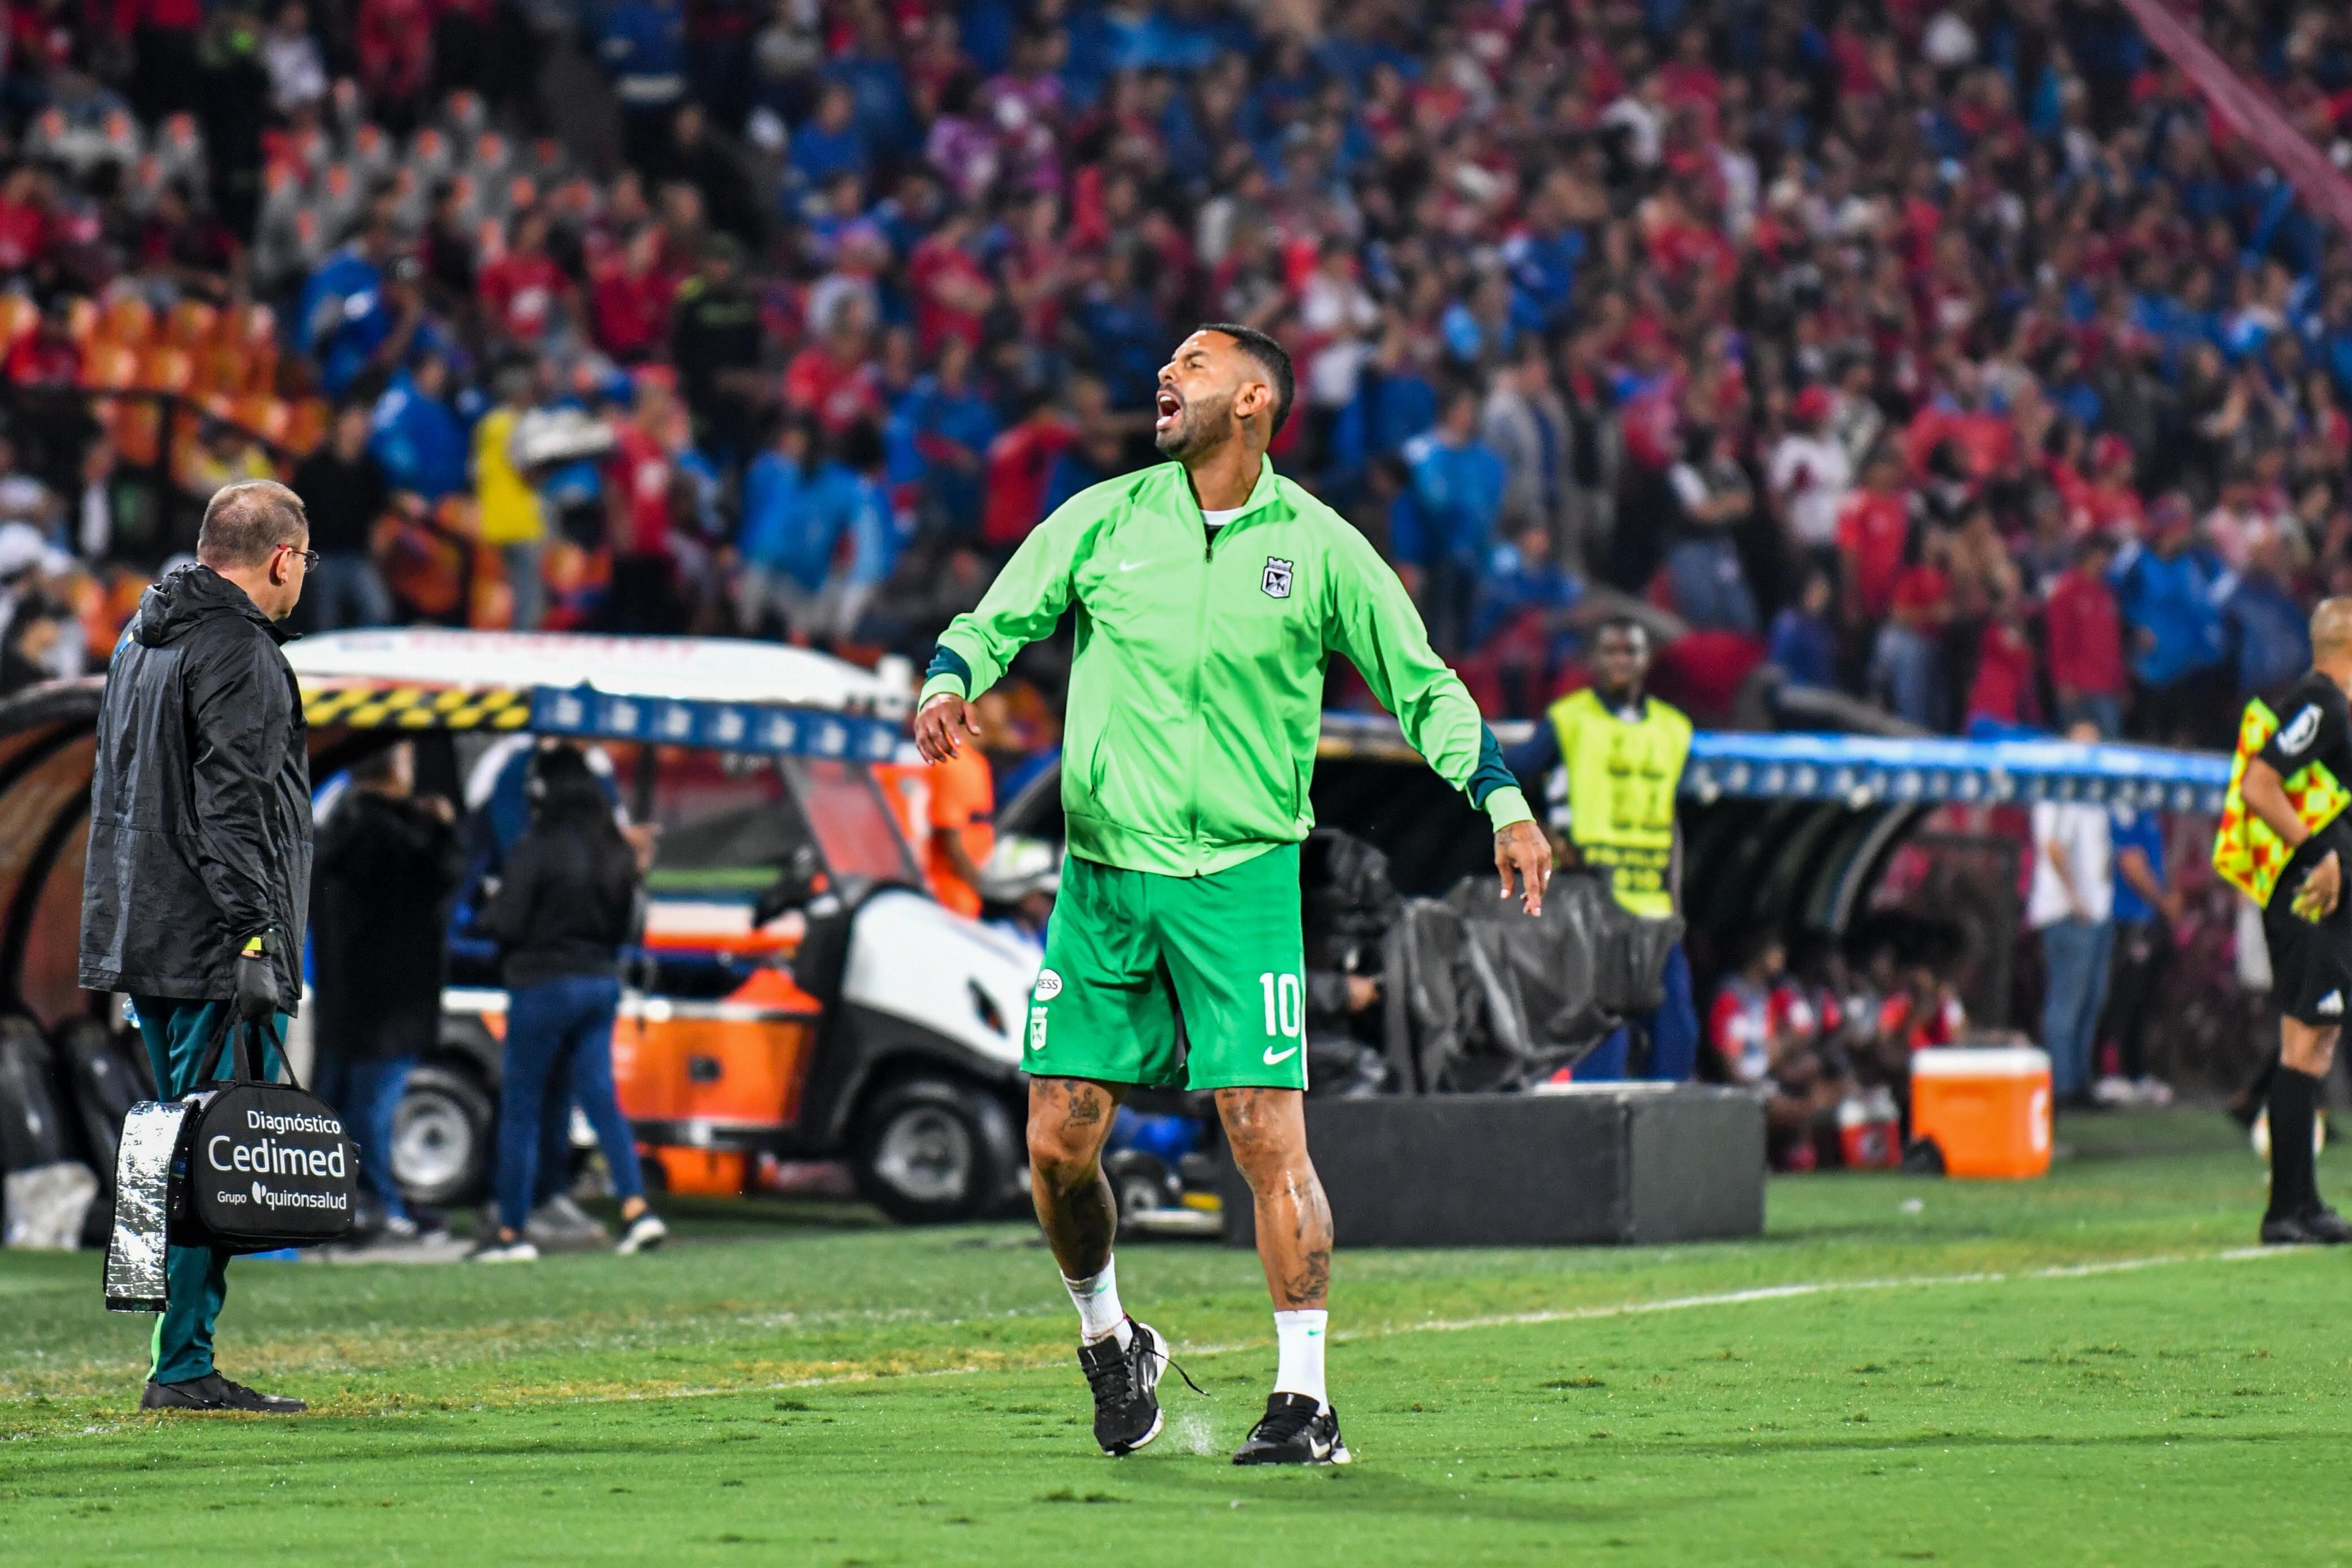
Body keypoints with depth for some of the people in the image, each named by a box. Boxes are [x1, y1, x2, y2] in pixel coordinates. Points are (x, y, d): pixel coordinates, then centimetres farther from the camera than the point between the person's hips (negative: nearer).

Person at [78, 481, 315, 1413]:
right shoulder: (236, 650, -12)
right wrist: (252, 939, -21)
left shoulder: (141, 638, 19)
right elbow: (232, 806, -19)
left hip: (145, 948, 10)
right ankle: (184, 1368, -11)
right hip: (210, 950, -10)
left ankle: (184, 1360, 15)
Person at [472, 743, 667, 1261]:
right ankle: (636, 1209, -9)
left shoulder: (536, 848, -15)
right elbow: (626, 927, 11)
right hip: (601, 983, 6)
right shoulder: (614, 851, 6)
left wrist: (483, 917, 6)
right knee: (600, 1097, 7)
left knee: (520, 1108, 3)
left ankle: (511, 1233, 6)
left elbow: (504, 923, -14)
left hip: (544, 984, -6)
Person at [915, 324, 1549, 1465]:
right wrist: (948, 686, -11)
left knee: (1268, 1136, -11)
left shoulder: (1318, 548, 1)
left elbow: (1423, 687, 8)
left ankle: (1304, 1401, -5)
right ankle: (1108, 1339, 26)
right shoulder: (1101, 520, 5)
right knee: (1058, 1143, 0)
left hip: (1242, 879, -2)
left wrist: (1504, 804, -2)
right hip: (1104, 871, 2)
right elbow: (994, 621, 11)